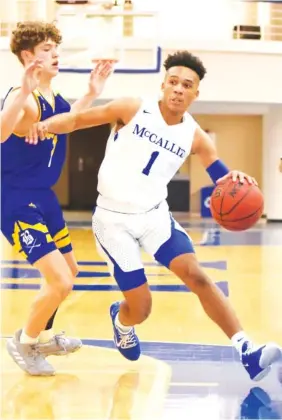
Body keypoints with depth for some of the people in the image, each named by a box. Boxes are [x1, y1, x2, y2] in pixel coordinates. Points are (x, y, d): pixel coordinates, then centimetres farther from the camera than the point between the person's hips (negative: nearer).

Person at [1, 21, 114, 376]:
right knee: (60, 281, -15)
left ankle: (42, 336, 44)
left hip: (43, 197, 10)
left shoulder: (53, 97, 4)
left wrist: (91, 94, 17)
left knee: (69, 271, 23)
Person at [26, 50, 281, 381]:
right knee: (141, 307, -4)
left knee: (197, 276, -16)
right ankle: (120, 321, 35)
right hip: (113, 219, -3)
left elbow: (222, 178, -1)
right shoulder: (133, 109, -11)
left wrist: (236, 180, -27)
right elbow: (77, 119, -8)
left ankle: (248, 352, -17)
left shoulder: (194, 137, -2)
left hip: (155, 214, 3)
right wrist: (45, 125, -30)